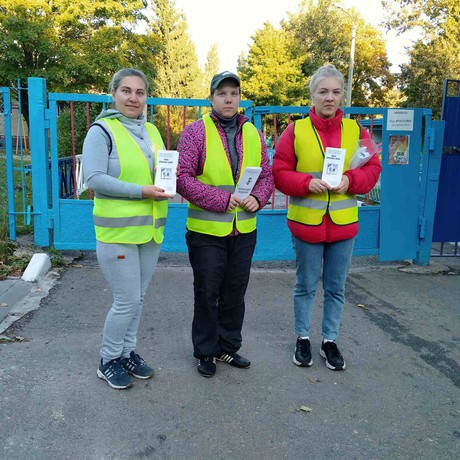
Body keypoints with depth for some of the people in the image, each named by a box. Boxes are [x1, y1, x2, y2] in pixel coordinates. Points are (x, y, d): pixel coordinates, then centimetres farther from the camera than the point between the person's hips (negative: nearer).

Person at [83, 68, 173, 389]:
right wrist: (141, 191, -23)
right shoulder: (102, 130, -10)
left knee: (137, 298, 15)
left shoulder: (152, 131, 11)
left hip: (150, 229, 7)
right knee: (127, 300, -2)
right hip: (117, 231, -7)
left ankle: (128, 353, 33)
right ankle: (109, 361, 20)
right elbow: (94, 179, -19)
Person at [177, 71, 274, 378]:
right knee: (207, 293, 8)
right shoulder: (196, 132, -6)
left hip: (244, 231, 4)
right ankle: (205, 352, 25)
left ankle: (228, 346, 34)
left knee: (235, 292, 15)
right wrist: (222, 199, -20)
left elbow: (267, 175, 11)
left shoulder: (254, 134, 9)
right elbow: (183, 177, -13)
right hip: (206, 231, -4)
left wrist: (257, 198, -11)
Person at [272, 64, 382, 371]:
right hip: (306, 223, -2)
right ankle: (303, 338, 29)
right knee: (306, 286, 12)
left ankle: (330, 341, 29)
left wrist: (351, 180, -16)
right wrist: (306, 183, -21)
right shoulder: (295, 130, -4)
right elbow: (280, 173, -4)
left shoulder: (356, 130, 2)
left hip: (344, 224, 2)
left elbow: (373, 168, 4)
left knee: (336, 288, 12)